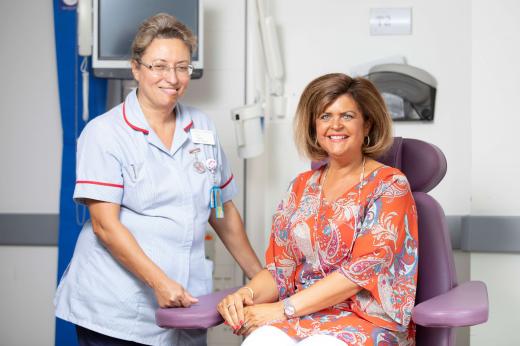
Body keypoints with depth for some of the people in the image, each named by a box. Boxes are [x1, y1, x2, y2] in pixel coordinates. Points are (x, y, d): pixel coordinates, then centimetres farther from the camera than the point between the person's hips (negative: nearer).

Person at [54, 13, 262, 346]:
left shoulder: (203, 128, 10)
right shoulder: (104, 132, -4)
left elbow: (224, 211, 17)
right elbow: (105, 224, -12)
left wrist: (260, 276, 15)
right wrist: (159, 281, -21)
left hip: (185, 308, 4)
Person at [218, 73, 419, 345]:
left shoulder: (389, 185, -2)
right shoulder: (302, 186, 14)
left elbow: (363, 270, -12)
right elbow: (280, 267, 11)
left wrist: (284, 309, -17)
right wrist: (246, 295, -11)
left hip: (370, 320, -3)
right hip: (303, 318, 4)